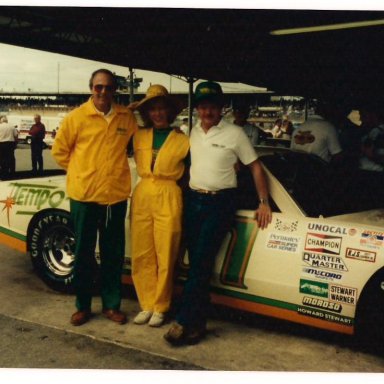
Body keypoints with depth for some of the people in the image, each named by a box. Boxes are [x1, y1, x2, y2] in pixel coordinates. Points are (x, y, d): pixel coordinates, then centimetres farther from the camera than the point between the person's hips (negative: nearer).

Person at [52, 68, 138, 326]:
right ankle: (83, 306, 24)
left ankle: (112, 305, 25)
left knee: (113, 254, 10)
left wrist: (114, 165, 10)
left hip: (116, 195, 2)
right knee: (84, 253, 10)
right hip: (84, 195, -2)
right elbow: (59, 150, 5)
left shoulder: (127, 117, 2)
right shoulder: (77, 117, -4)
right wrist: (80, 171, 6)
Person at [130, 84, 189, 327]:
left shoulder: (182, 140, 3)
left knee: (165, 256, 0)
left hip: (169, 199, -3)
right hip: (142, 196, 3)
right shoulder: (140, 136, 10)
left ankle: (160, 308, 13)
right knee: (142, 255, 3)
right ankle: (147, 305, 16)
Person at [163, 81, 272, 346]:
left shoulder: (234, 134, -4)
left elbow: (255, 166, 0)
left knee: (202, 263, -10)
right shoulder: (193, 132, 10)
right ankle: (198, 322, 13)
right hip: (193, 200, 5)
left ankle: (185, 322, -5)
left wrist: (264, 202, -4)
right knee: (197, 263, 5)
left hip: (220, 203, -5)